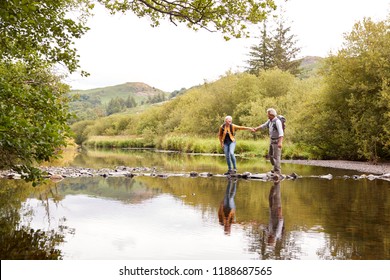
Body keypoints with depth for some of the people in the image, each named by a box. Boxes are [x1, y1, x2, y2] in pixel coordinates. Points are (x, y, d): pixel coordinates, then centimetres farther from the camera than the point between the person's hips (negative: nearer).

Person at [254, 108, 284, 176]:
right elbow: (264, 125, 24)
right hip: (272, 140, 9)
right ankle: (275, 168, 30)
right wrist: (256, 128, 33)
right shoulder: (270, 120, 5)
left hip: (277, 141, -9)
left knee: (276, 156, -10)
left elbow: (281, 132, -33)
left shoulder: (277, 121, -23)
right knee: (270, 154, 17)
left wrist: (280, 142, -43)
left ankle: (278, 172, -8)